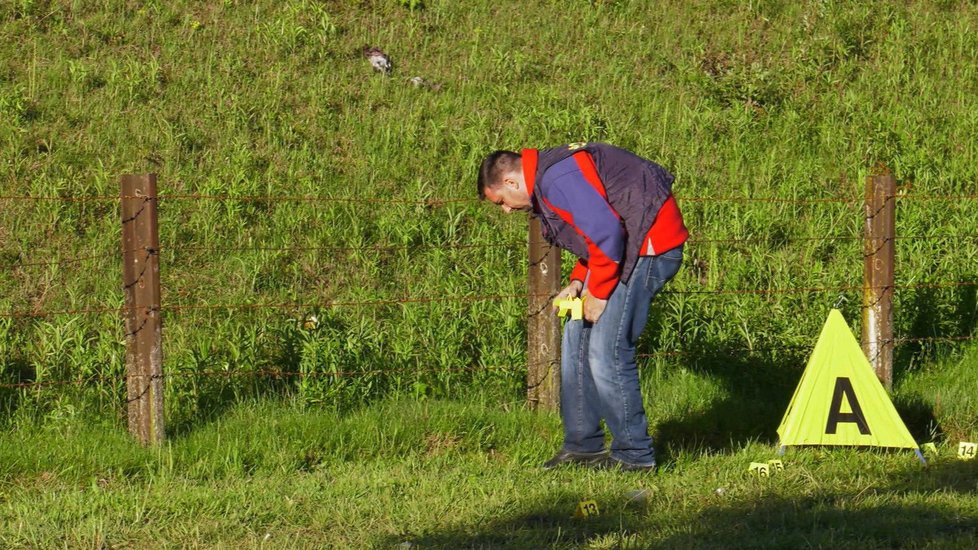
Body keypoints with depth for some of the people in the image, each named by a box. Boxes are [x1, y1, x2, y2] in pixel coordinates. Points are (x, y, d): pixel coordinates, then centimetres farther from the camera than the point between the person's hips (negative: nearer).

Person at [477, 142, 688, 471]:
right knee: (576, 341, 14)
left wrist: (597, 294, -14)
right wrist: (578, 282, 6)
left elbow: (606, 234, -25)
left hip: (649, 245, -11)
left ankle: (634, 455, -3)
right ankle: (582, 446, 20)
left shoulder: (558, 179, -19)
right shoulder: (548, 177, 16)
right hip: (629, 245, 11)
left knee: (606, 353, -12)